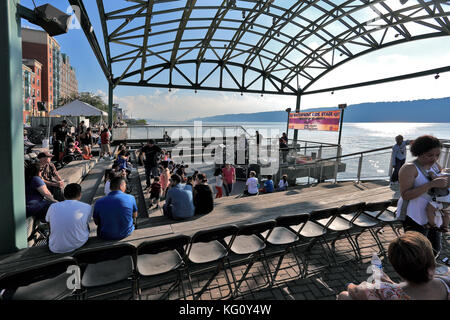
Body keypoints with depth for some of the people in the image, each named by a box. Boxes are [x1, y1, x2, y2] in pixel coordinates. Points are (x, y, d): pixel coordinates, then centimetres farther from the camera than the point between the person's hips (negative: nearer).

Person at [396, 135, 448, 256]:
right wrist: (432, 184, -35)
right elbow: (405, 195, -27)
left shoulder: (435, 166, 4)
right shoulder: (409, 168, -19)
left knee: (434, 250, 22)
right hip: (414, 218, -8)